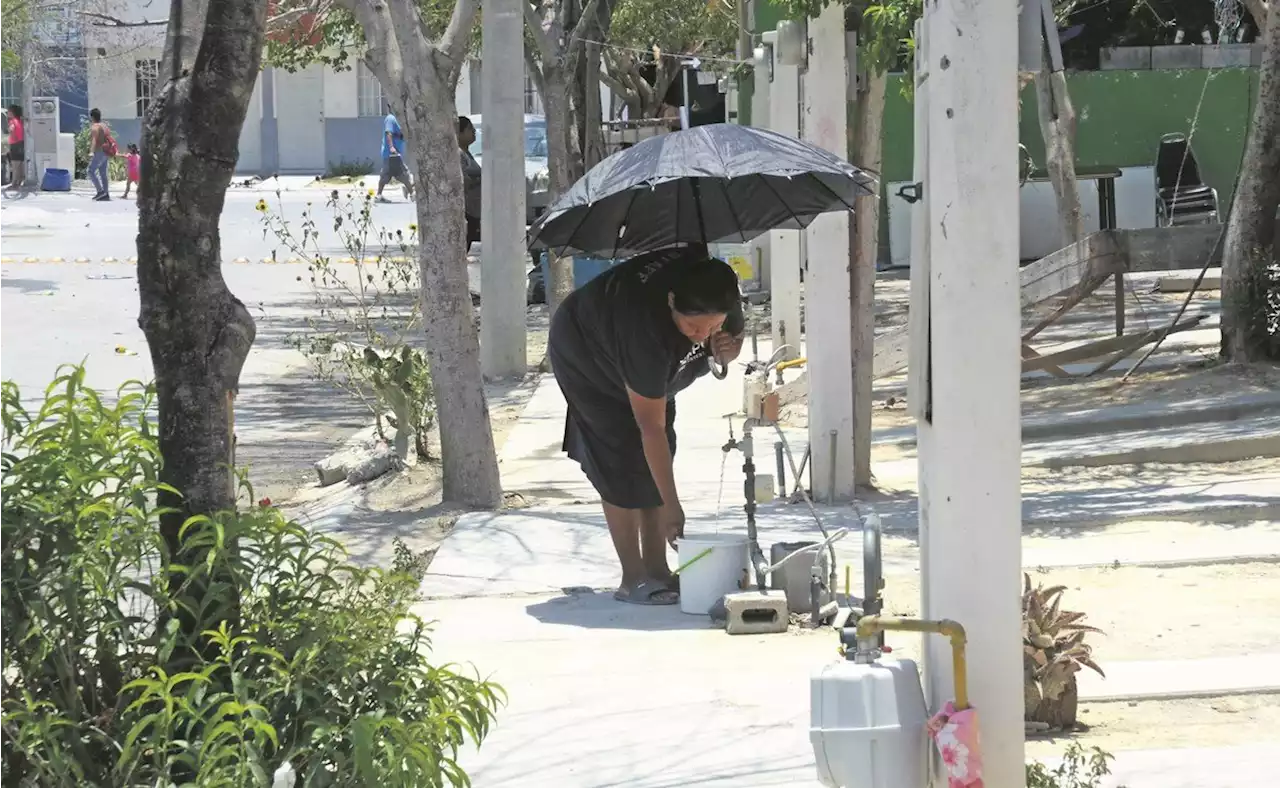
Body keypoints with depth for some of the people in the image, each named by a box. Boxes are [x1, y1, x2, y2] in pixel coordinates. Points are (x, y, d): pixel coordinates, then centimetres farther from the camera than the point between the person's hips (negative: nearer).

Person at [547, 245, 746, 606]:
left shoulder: (722, 296, -28)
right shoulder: (647, 332, -45)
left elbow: (735, 334, -2)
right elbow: (650, 428, -39)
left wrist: (728, 348, -29)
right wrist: (672, 506, -37)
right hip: (585, 355, -7)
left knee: (656, 459, 1)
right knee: (623, 462, -15)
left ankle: (656, 569, 5)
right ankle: (633, 578, -11)